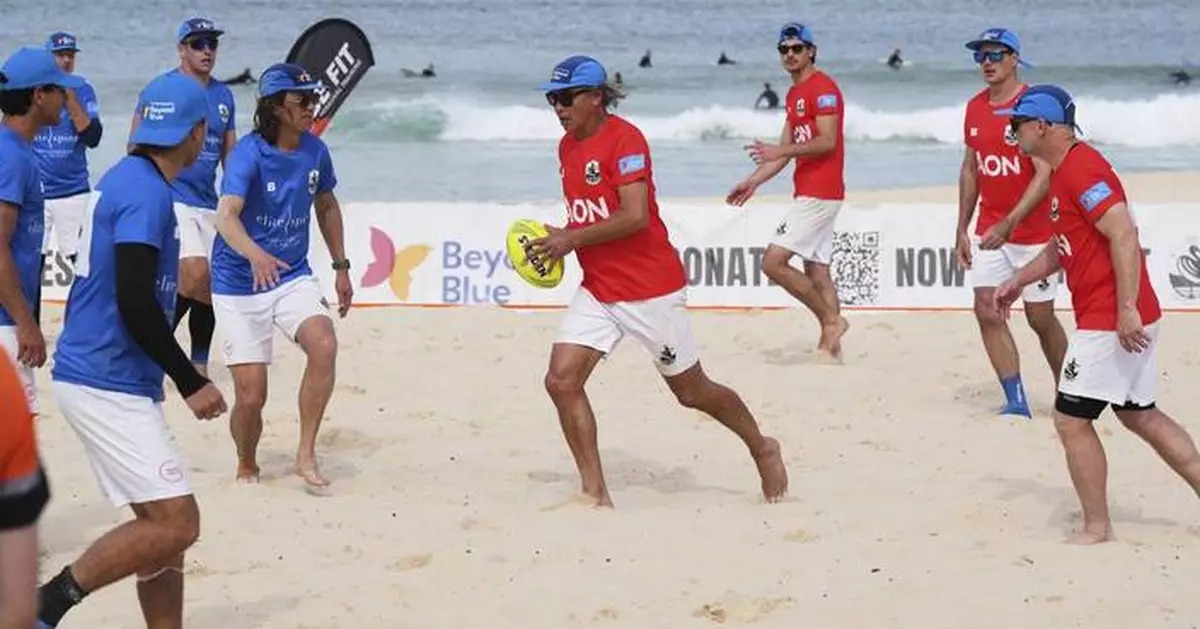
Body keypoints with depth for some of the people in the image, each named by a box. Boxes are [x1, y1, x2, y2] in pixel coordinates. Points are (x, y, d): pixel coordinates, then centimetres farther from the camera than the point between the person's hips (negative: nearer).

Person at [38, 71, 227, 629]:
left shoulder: (125, 179, 14)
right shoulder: (147, 192, -15)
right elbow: (135, 304, -22)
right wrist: (192, 383, -15)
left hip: (110, 383, 10)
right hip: (108, 388, -10)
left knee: (164, 522, 11)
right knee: (175, 523, -12)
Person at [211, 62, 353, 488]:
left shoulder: (314, 151, -1)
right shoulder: (249, 153, -18)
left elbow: (327, 205, 19)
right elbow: (226, 216, -33)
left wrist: (341, 266, 18)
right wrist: (255, 255, -52)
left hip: (293, 276, 4)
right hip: (239, 284, -4)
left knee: (324, 346, -25)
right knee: (251, 396, -6)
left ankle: (306, 454, -15)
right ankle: (246, 467, 25)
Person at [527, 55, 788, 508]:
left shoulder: (624, 139, -16)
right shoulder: (567, 146, 10)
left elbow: (635, 217, -25)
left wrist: (571, 238, -22)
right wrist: (555, 241, 5)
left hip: (651, 289, -7)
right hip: (597, 291, 7)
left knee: (692, 392, 6)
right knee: (561, 380, -10)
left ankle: (763, 450, 31)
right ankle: (595, 494, -4)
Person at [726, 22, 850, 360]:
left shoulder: (823, 88, -11)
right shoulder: (794, 94, 18)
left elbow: (827, 142, -20)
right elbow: (786, 148, 21)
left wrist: (780, 152, -24)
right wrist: (753, 181, 15)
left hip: (818, 194, -10)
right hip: (809, 193, 10)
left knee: (774, 262, -13)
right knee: (817, 272, 9)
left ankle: (831, 320, -5)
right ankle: (830, 345, 11)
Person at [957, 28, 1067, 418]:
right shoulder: (975, 108, 6)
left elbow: (1045, 175, -21)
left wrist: (1010, 223, -30)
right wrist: (962, 230, 12)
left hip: (1034, 232, -6)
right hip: (988, 231, 6)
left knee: (1040, 317, 3)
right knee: (986, 310, -6)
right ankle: (1016, 403, -3)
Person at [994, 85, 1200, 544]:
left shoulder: (1081, 169, -17)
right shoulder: (1065, 171, 15)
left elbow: (1124, 235, -26)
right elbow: (1063, 246, 29)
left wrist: (1127, 310, -29)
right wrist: (1018, 281, 24)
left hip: (1109, 323, -11)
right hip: (1123, 319, 11)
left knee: (1071, 419, -4)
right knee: (1138, 414, 19)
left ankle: (1096, 528, 4)